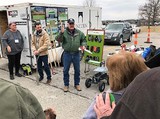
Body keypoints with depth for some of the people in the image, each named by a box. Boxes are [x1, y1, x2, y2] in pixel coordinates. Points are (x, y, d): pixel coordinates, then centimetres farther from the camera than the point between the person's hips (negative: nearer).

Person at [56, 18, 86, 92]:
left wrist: (83, 45, -4)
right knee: (66, 70, 6)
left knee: (77, 70, 11)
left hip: (76, 54, 2)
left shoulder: (79, 33, 5)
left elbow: (83, 40, 15)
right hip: (67, 54, -2)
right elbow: (58, 39, -16)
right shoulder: (64, 32, -4)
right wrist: (61, 33, -31)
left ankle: (77, 84, 29)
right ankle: (66, 85, 23)